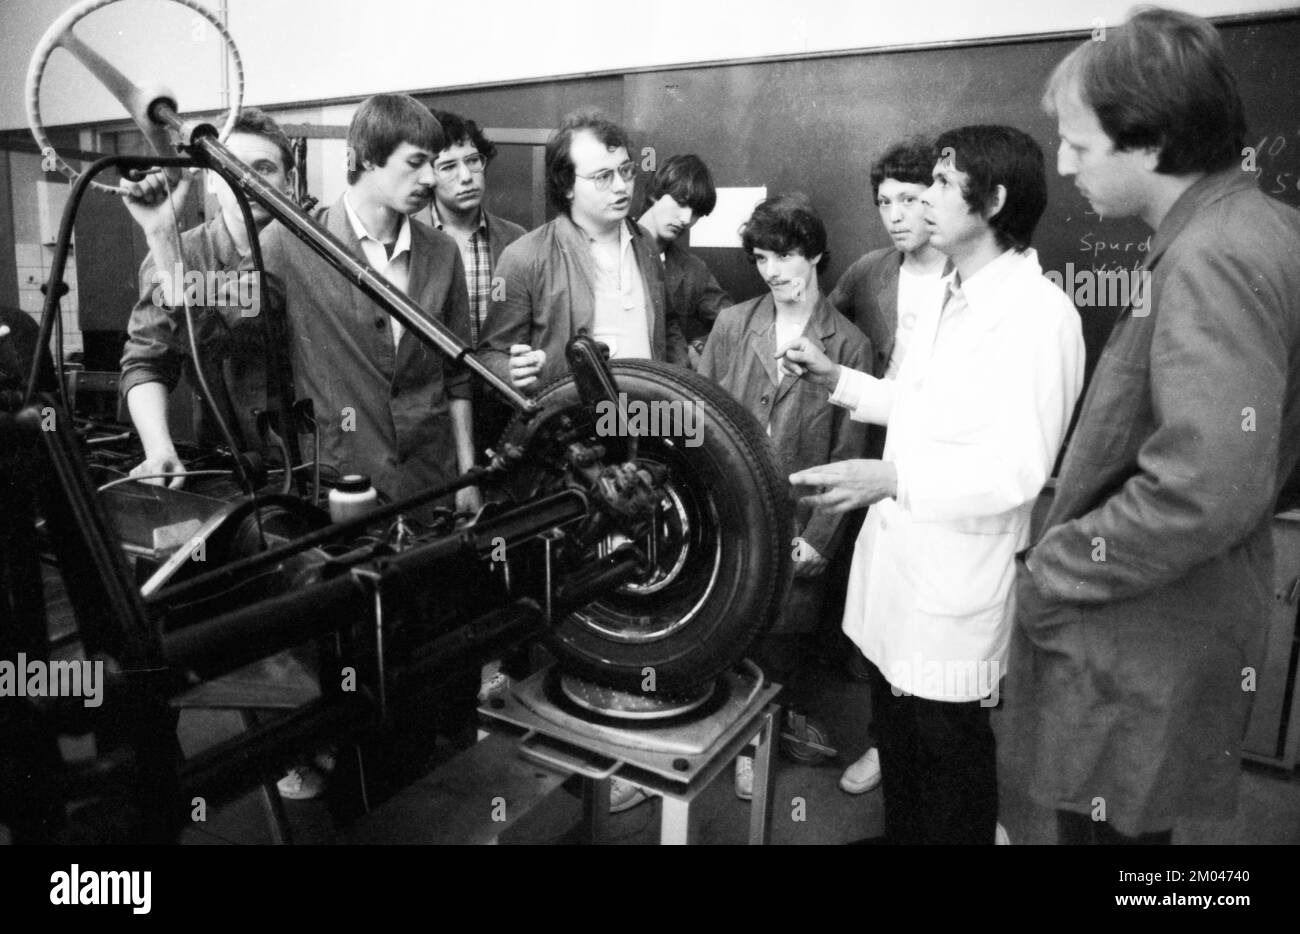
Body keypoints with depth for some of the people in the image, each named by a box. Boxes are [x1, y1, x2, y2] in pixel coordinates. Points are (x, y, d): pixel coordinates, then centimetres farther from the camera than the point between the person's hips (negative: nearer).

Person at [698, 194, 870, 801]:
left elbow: (848, 453, -3)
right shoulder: (731, 325, 3)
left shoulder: (849, 345, -2)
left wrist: (819, 537, -9)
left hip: (795, 530, -1)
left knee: (782, 642, 7)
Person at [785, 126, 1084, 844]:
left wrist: (890, 477, -34)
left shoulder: (1038, 313, -17)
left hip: (960, 587, -9)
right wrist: (836, 379, 14)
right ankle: (898, 832, 45)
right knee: (897, 743, 24)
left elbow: (1019, 468, -24)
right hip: (897, 561, 9)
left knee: (949, 763, 10)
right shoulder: (947, 303, 13)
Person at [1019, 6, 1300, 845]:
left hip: (1146, 643, -9)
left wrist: (1048, 576, -18)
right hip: (1157, 624, 9)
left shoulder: (1210, 260, -22)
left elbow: (1203, 492, -32)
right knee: (1130, 824, 24)